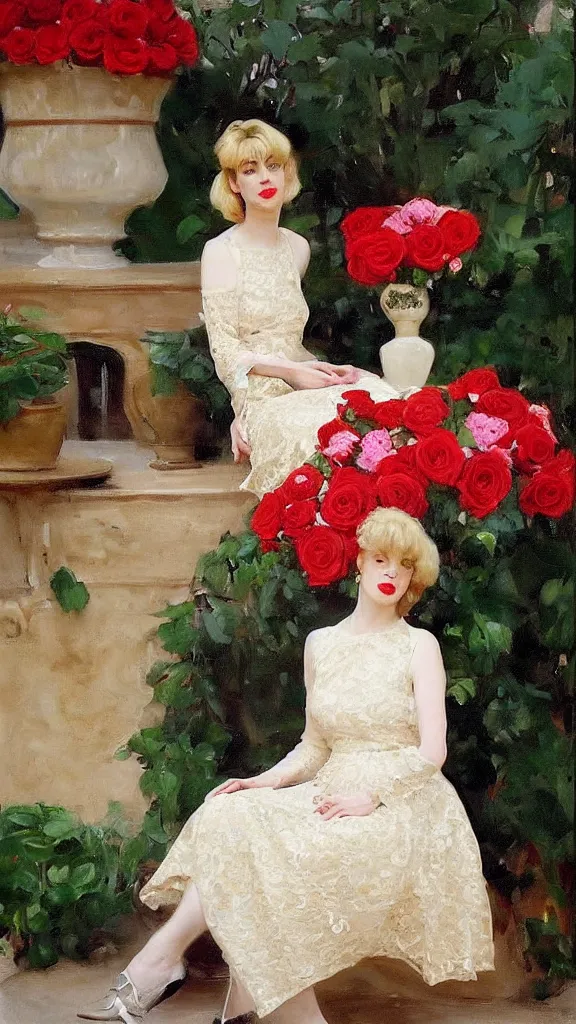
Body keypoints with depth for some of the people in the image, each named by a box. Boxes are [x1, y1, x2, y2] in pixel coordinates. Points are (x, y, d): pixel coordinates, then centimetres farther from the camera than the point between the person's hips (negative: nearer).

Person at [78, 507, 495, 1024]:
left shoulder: (419, 645, 0)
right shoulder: (321, 644, 14)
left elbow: (432, 751, -8)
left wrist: (369, 795, -20)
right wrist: (266, 781, -2)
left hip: (399, 805, -5)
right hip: (333, 792, 5)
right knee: (234, 818, -23)